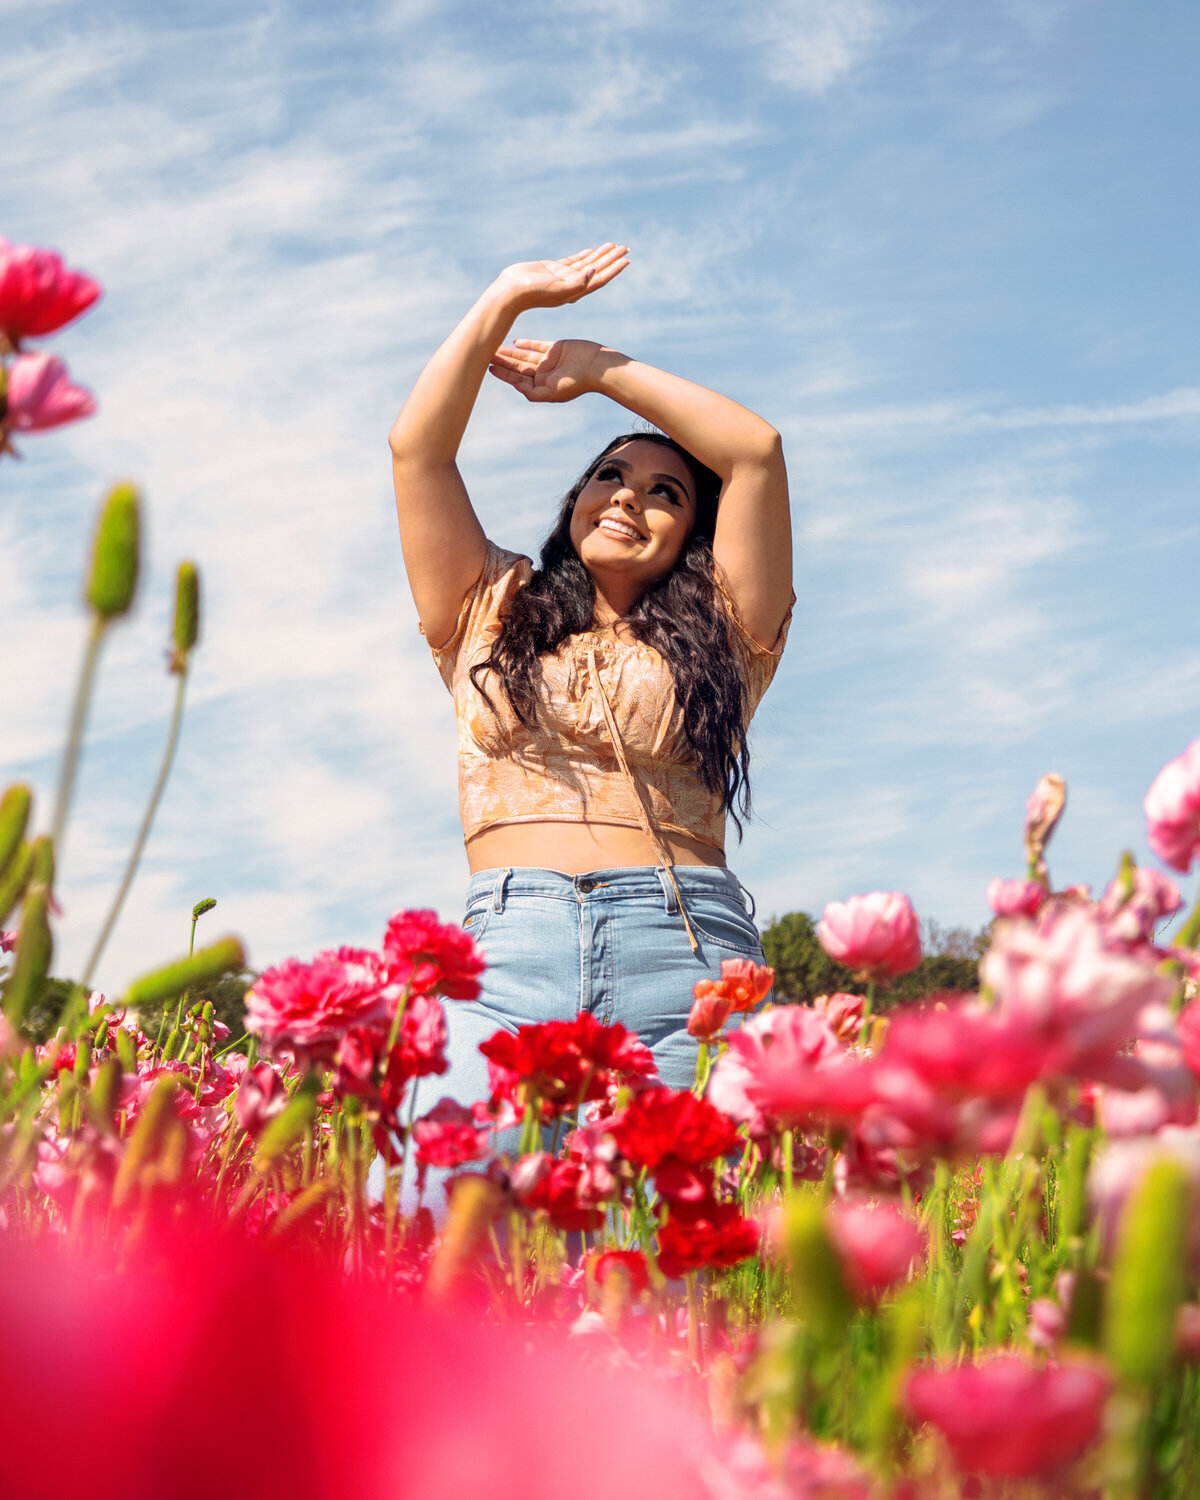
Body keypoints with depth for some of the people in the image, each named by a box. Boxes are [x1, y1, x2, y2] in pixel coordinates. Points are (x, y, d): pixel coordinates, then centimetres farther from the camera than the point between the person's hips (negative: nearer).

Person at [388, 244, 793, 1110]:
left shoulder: (717, 639, 20)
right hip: (510, 947, 1)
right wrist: (504, 302, 20)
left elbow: (756, 450, 13)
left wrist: (604, 371, 22)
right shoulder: (489, 615, 25)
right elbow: (417, 449, 19)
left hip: (685, 950, 0)